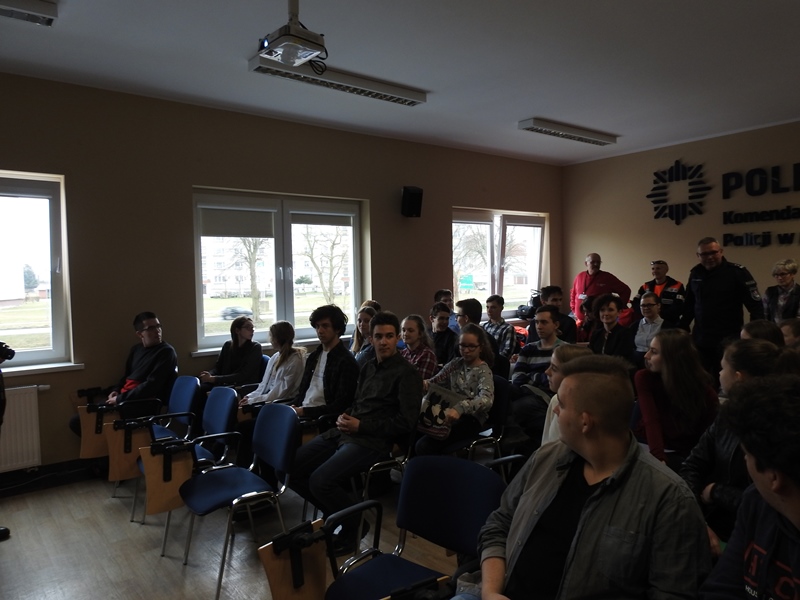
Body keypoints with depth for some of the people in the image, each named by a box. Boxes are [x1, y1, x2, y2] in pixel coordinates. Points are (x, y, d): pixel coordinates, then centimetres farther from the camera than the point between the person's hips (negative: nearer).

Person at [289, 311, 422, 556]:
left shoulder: (406, 374, -6)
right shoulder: (368, 367, 18)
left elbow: (405, 422, -12)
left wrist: (361, 426, -12)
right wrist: (344, 417, 3)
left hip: (372, 440, -8)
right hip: (344, 432, 8)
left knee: (320, 480, -26)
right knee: (292, 467, -2)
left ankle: (352, 529, 2)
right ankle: (337, 513, 16)